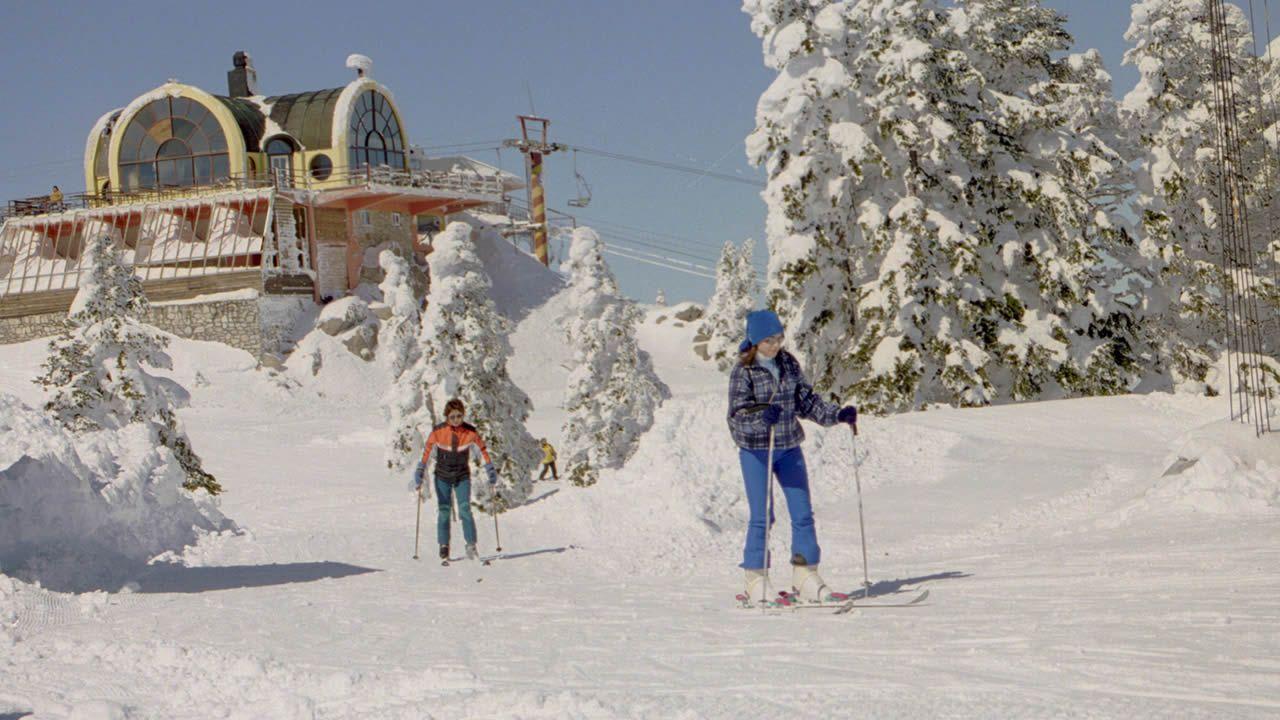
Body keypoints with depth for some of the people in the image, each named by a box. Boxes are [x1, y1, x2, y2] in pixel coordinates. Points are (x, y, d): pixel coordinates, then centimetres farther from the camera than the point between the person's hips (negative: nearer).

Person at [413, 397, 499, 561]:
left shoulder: (470, 432, -9)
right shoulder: (438, 431, -13)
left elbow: (482, 450, 0)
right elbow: (427, 453, -12)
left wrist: (491, 471, -1)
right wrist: (419, 474, -16)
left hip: (462, 477, 0)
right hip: (442, 476, 0)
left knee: (465, 509, -12)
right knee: (443, 510, -2)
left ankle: (471, 546, -9)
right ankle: (443, 546, 8)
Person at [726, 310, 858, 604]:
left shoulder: (789, 364, 5)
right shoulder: (743, 371, -10)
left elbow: (807, 401, 11)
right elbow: (738, 414, -17)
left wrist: (838, 414, -2)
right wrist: (762, 417, -37)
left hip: (789, 448, 5)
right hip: (755, 450, -5)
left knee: (803, 514, 2)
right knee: (761, 517, -3)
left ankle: (806, 579, 10)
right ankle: (756, 582, 7)